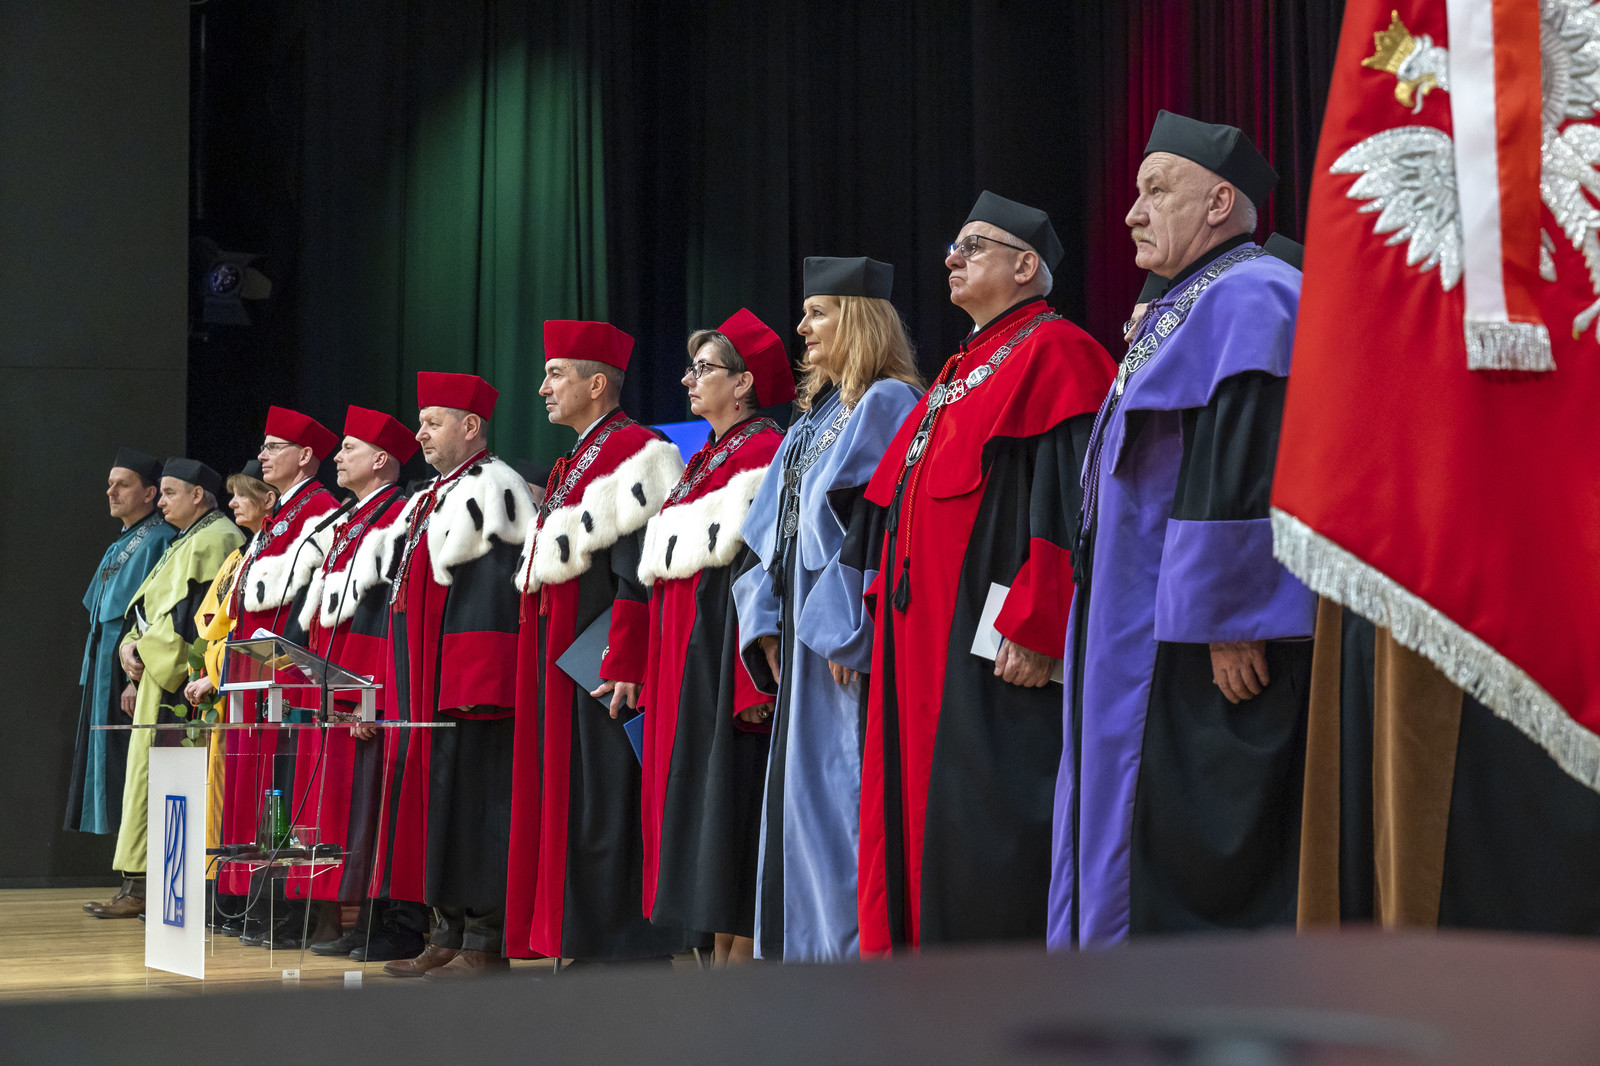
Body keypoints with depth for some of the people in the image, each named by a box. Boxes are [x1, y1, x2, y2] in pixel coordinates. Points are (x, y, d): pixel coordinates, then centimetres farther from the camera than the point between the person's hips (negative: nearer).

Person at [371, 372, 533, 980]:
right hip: (426, 687, 10)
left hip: (467, 677, -10)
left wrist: (472, 684, -25)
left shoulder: (491, 487, -9)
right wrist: (404, 690, 19)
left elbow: (497, 591, -18)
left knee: (469, 796, -8)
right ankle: (450, 935, 16)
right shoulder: (427, 502, 21)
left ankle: (484, 945, -4)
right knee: (429, 793, 10)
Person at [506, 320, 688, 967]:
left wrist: (624, 663, -24)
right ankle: (581, 942, 15)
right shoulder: (574, 463, 21)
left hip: (600, 662, -10)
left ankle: (630, 951, -5)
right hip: (558, 659, 10)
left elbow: (637, 572, -19)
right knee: (565, 807, 10)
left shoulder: (633, 451, -10)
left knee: (605, 810, -9)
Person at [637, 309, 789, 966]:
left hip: (726, 641, -10)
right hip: (682, 654, 10)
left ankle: (745, 952, -4)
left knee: (728, 795, -8)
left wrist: (752, 676, -25)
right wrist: (654, 674, 17)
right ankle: (721, 953, 13)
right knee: (689, 796, 8)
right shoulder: (703, 462, 20)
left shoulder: (766, 453, -10)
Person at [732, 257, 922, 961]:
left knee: (844, 795, -9)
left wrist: (840, 628, -22)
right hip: (807, 635, 10)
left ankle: (862, 945, -4)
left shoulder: (889, 402, -9)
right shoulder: (816, 416, 19)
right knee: (804, 791, 11)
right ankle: (811, 948, 18)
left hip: (854, 640, -9)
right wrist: (769, 624, 7)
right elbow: (775, 530, 18)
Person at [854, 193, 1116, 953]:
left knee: (986, 826, -9)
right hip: (925, 641, 10)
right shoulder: (961, 370, 22)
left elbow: (1068, 499, -18)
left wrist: (1032, 624, -24)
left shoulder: (1053, 352, -7)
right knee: (925, 818, 10)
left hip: (993, 642, -10)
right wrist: (888, 616, 18)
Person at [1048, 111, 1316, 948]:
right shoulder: (1187, 307, 20)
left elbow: (1247, 470, -22)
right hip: (1149, 624, 11)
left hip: (1206, 637, -11)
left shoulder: (1248, 298, -13)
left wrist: (1228, 624, -25)